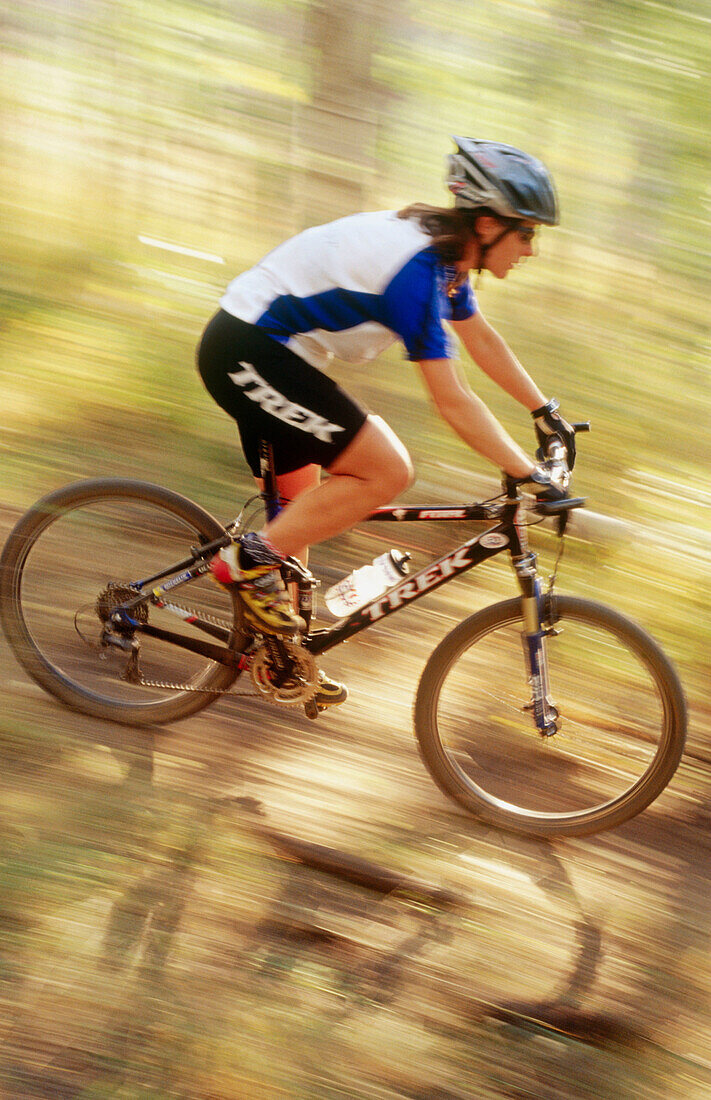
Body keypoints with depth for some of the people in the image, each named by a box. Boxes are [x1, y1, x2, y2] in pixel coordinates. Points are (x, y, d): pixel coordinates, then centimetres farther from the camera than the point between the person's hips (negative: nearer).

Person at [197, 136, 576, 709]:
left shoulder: (445, 249, 5)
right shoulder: (418, 268, -25)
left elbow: (482, 338, 20)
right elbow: (452, 402, -25)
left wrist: (547, 412, 25)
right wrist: (530, 475, -21)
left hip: (257, 347, 10)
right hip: (248, 351, -10)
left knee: (305, 505, 18)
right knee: (388, 471, -13)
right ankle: (250, 561, -6)